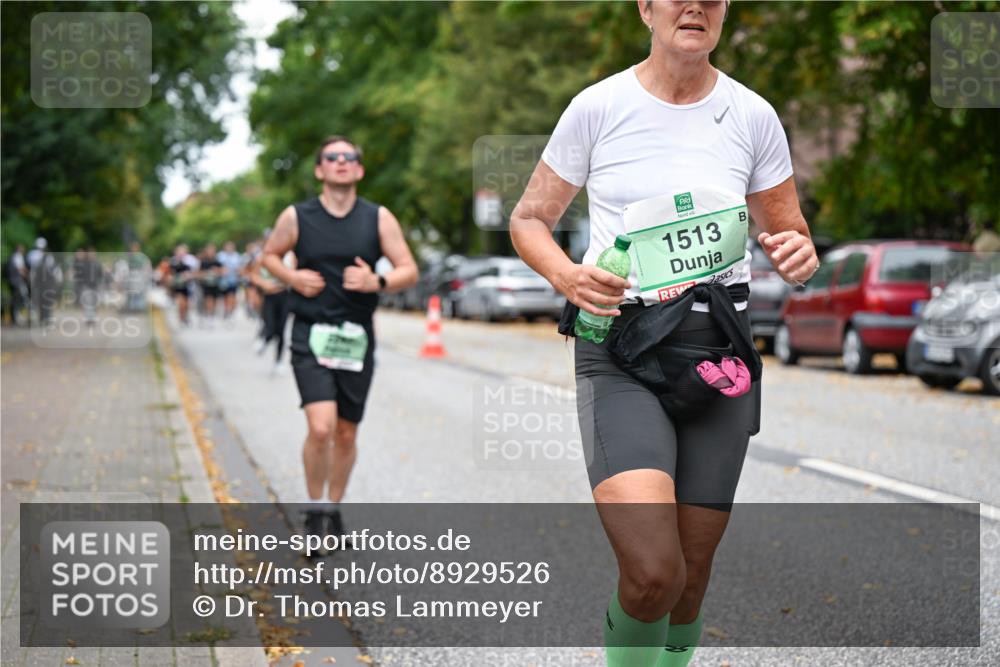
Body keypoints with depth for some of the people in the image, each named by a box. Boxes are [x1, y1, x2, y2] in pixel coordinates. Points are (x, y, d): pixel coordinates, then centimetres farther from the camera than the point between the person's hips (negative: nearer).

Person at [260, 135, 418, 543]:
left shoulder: (379, 218, 3)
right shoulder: (296, 217, 1)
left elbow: (409, 271, 2)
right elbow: (269, 255, 16)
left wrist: (377, 282, -18)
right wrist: (292, 278, -4)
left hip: (357, 339, 2)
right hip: (311, 336, -2)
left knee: (346, 435, 10)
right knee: (321, 428, -18)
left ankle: (333, 509, 32)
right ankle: (314, 509, 3)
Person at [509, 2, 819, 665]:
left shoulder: (753, 116, 5)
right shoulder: (598, 107, 0)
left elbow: (791, 234, 15)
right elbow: (530, 220, 7)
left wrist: (800, 255, -10)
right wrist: (566, 275, -14)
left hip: (721, 355, 3)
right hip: (621, 359, -3)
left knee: (691, 575, 9)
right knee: (653, 572, -21)